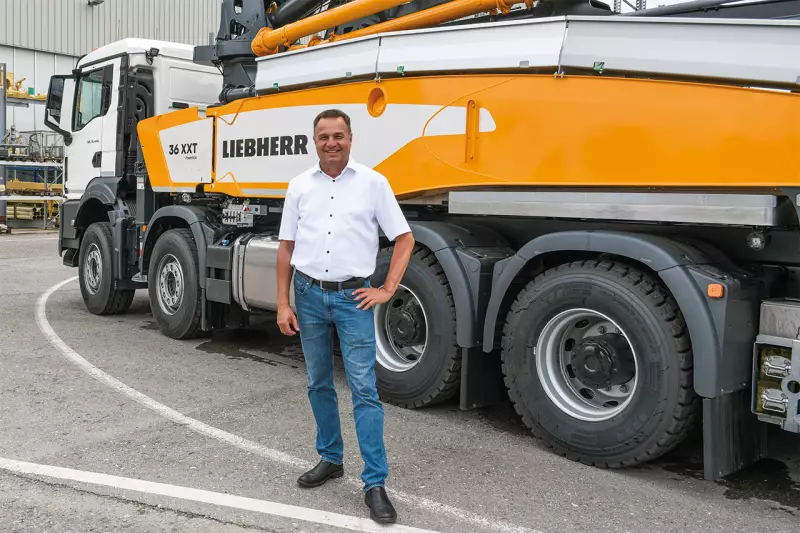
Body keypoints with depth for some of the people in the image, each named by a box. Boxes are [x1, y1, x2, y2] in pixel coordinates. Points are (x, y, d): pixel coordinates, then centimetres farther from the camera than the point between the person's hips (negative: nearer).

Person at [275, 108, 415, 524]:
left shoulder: (372, 182, -1)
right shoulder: (300, 185, 7)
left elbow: (404, 238, 1)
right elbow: (286, 248, 9)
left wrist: (387, 290, -6)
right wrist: (283, 304, 4)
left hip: (352, 297, -3)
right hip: (309, 294, 4)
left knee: (364, 389, -5)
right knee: (319, 384, 13)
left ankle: (375, 483, 2)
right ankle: (330, 458, 31)